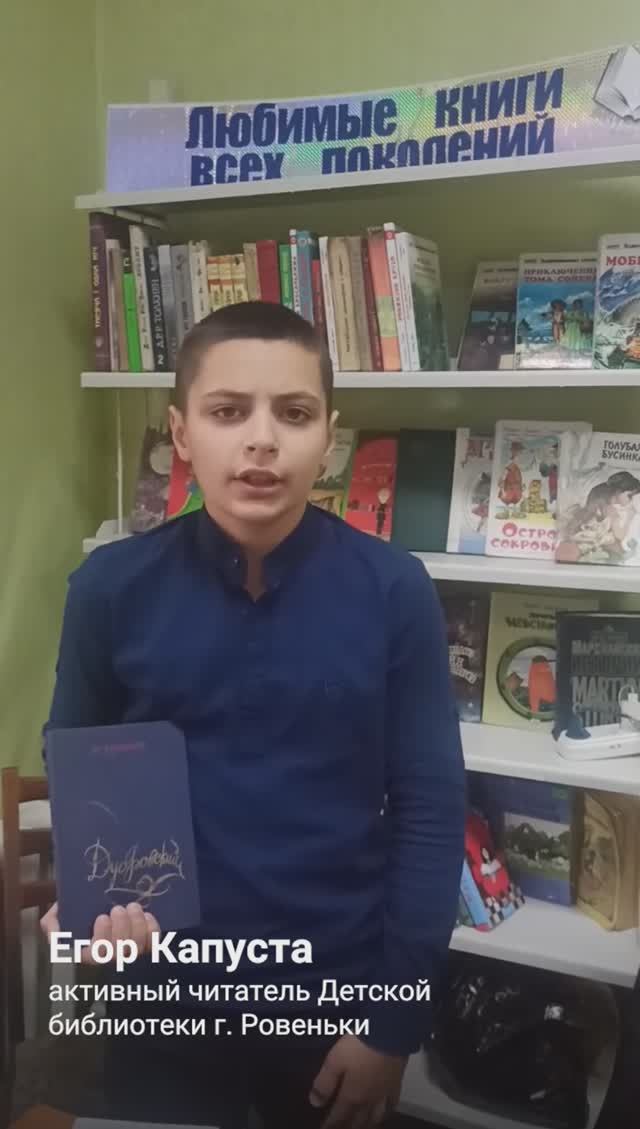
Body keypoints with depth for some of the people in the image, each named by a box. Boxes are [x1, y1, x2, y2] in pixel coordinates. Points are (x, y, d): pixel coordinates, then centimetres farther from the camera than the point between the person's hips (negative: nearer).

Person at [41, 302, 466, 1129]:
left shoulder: (393, 591, -12)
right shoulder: (110, 589, -9)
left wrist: (396, 1019, -6)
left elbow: (431, 806, -8)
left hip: (338, 995, 0)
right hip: (164, 995, 1)